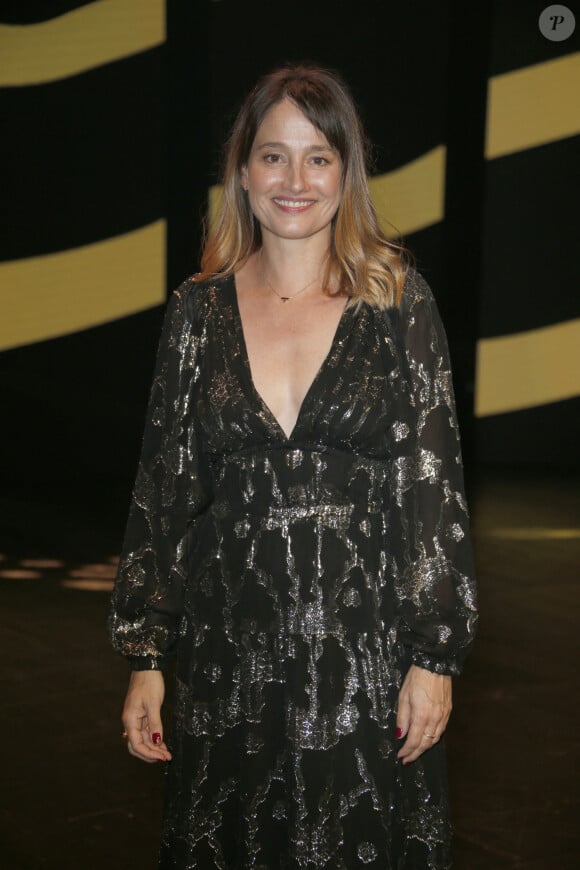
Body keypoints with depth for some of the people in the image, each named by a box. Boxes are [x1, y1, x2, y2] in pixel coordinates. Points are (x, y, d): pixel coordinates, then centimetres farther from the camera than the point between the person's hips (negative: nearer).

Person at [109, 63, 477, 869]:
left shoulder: (399, 300, -3)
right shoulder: (199, 309, 2)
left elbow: (435, 483, -5)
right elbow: (161, 489, 4)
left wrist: (435, 653, -8)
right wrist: (144, 657, 3)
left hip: (367, 647, -1)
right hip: (229, 646, 2)